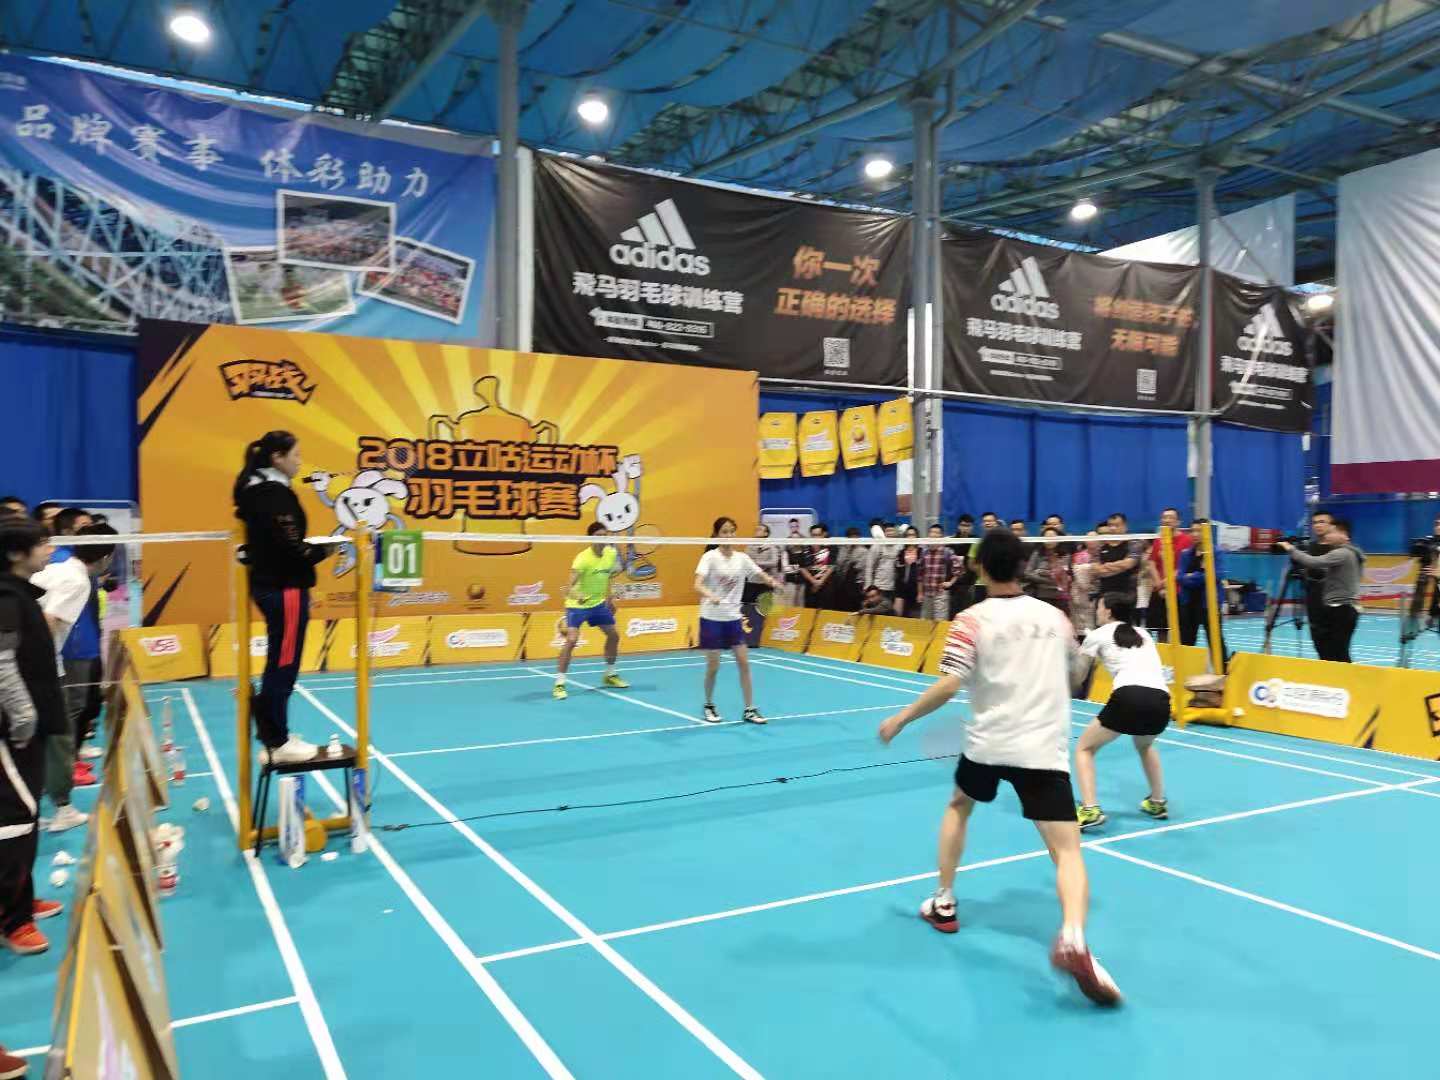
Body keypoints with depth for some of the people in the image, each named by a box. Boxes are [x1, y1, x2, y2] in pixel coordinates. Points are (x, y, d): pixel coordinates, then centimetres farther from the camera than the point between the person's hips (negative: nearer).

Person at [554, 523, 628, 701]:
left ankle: (610, 675, 34)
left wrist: (609, 598, 15)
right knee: (571, 640, -19)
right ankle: (559, 684, -11)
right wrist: (573, 593, -60)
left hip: (599, 603, 7)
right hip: (577, 605, -7)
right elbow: (571, 582, -39)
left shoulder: (612, 553, -7)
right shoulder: (583, 558, -27)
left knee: (613, 636, 13)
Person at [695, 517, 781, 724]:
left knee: (744, 662, -1)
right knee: (713, 666, 3)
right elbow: (697, 585, -21)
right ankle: (709, 706, 25)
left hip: (734, 618, 4)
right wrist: (710, 596, -41)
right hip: (712, 618, -3)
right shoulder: (710, 557, -9)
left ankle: (749, 710, 8)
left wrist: (773, 583, -23)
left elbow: (762, 575, -1)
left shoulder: (742, 558, 3)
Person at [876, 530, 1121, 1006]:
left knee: (958, 807, 29)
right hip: (1044, 749, 1)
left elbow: (948, 686, -14)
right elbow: (1074, 672, 24)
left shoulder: (973, 620, -4)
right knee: (1067, 850, -3)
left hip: (988, 743, -1)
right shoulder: (1054, 616, 8)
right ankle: (1073, 940, -30)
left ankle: (944, 904, 34)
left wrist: (901, 719, -4)